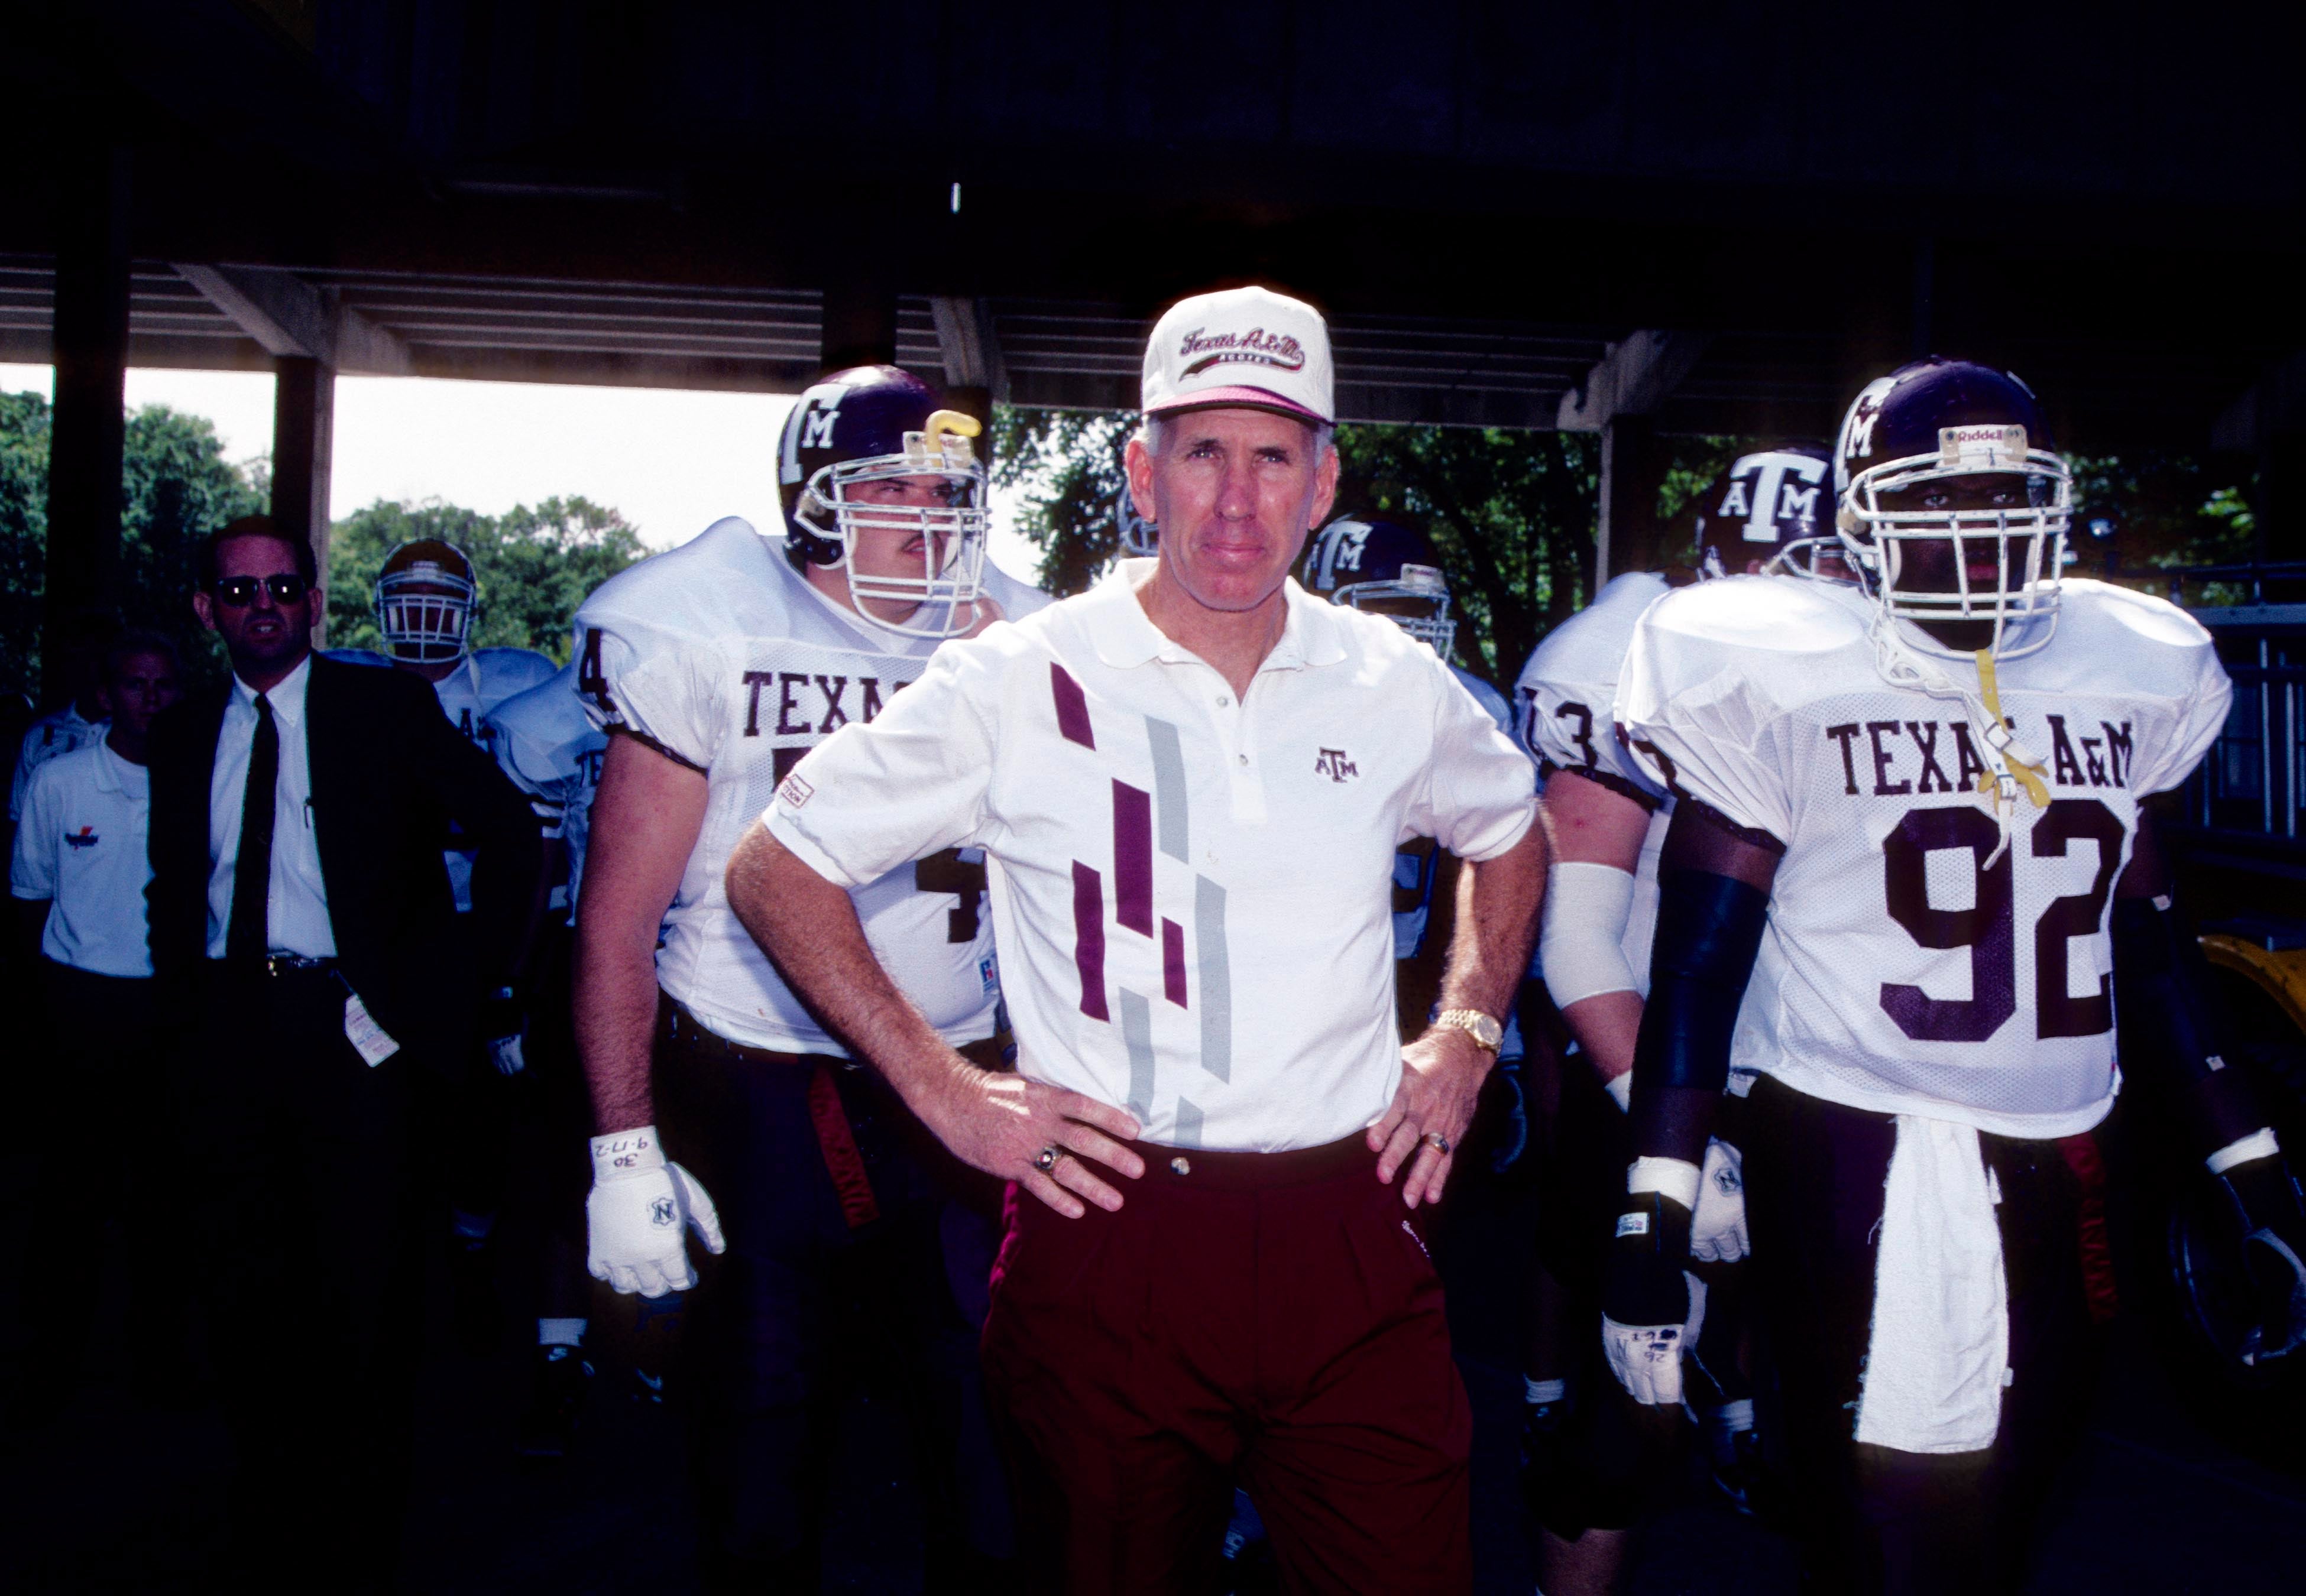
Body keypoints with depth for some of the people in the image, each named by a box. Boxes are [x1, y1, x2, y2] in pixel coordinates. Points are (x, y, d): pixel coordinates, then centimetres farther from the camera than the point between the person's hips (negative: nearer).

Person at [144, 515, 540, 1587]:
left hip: (358, 1026, -4)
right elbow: (172, 885, 20)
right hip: (230, 1031, 4)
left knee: (365, 1290, -2)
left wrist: (466, 979, -7)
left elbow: (511, 830, -3)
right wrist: (186, 1002, 8)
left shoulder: (386, 708, 0)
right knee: (246, 1288, 10)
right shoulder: (184, 734, 13)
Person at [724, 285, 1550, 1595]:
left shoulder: (1395, 686, 5)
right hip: (1109, 1241, -2)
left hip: (1352, 1244, 3)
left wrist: (1466, 1032, 12)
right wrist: (946, 1091, -5)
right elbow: (779, 869, 0)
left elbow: (1510, 834, 25)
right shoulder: (1021, 684, -5)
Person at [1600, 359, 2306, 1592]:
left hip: (2052, 1163, 5)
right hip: (1856, 1164, -5)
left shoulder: (2122, 678, 9)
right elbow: (1698, 954, -9)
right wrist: (1656, 1215, -15)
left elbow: (2149, 942, 16)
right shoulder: (1779, 682, -7)